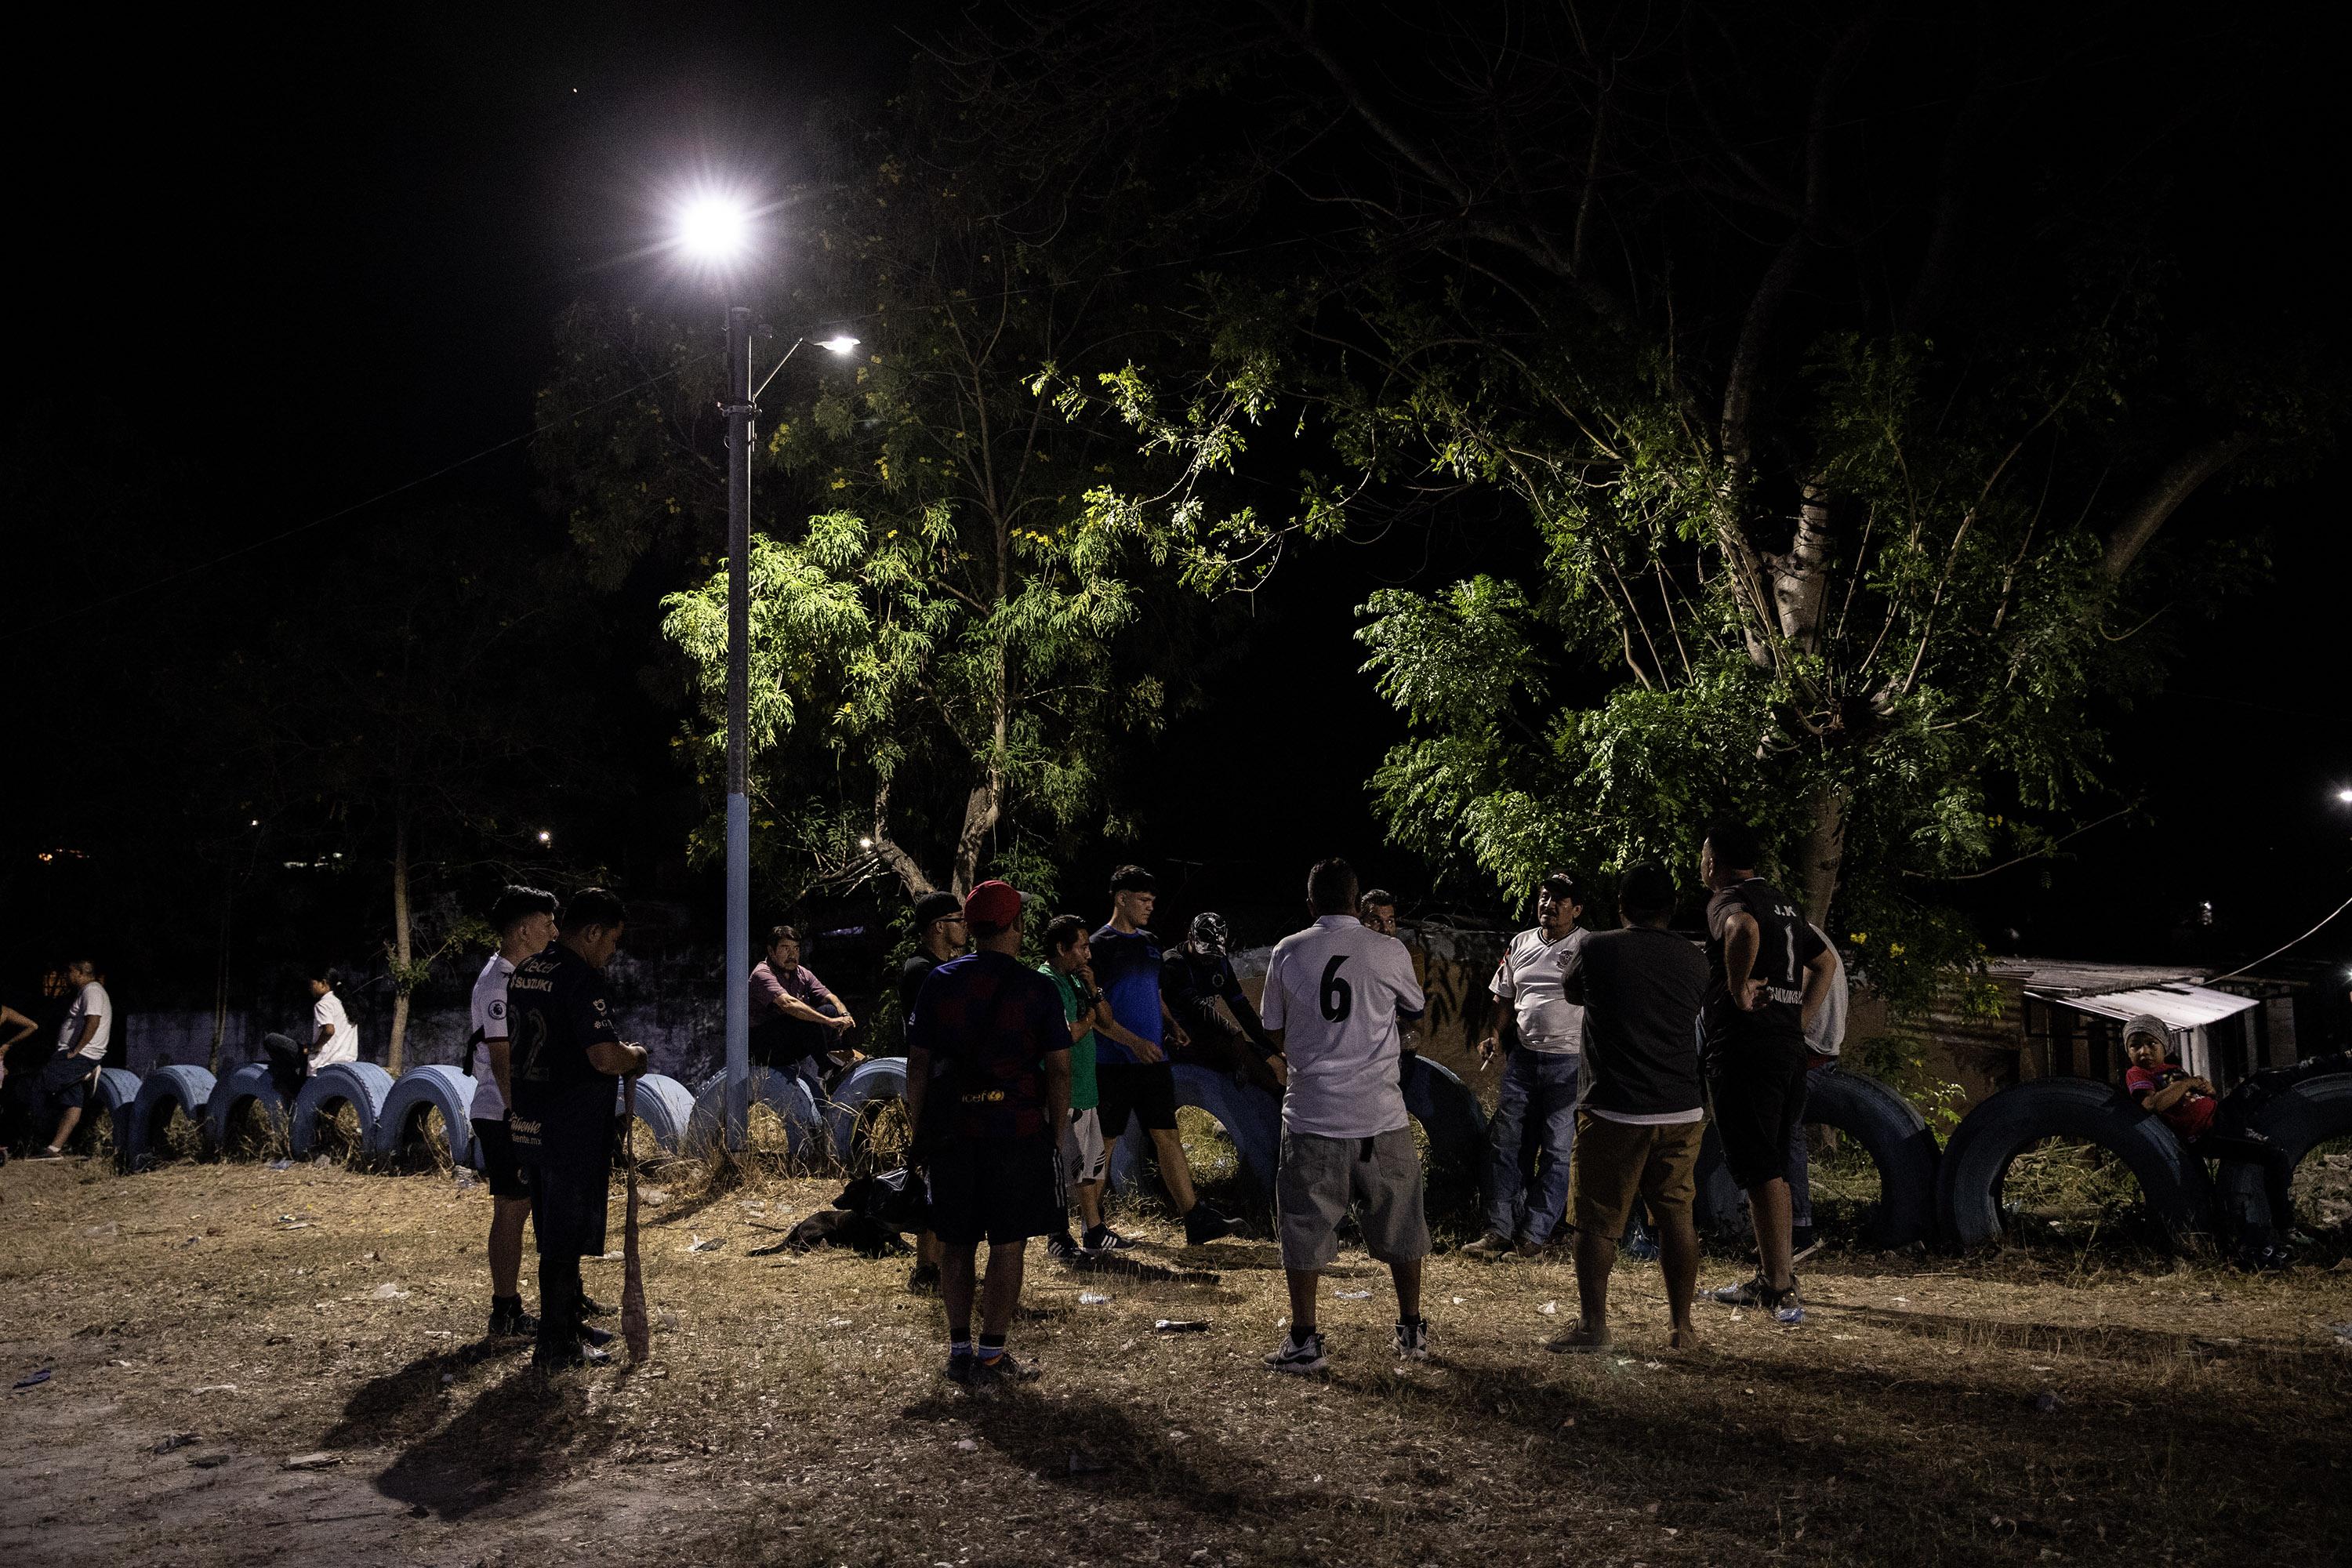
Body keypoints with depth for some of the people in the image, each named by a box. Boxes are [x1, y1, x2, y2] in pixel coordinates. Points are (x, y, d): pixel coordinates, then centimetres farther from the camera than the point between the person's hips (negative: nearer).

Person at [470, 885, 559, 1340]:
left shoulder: (517, 976, 16)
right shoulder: (498, 982, -16)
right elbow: (501, 1056, -20)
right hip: (503, 1114, -10)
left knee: (517, 1208, 13)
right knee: (510, 1210, -5)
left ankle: (511, 1309, 21)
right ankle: (506, 1315, 1)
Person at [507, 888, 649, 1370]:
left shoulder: (522, 973, 11)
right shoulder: (581, 978, -18)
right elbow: (606, 1057, -26)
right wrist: (636, 1055, -5)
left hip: (528, 1125, 9)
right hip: (573, 1131, -9)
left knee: (554, 1230, 20)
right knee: (566, 1236, 1)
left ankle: (571, 1323, 33)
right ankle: (557, 1347, 8)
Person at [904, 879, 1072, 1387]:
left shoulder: (939, 982, 4)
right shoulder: (1038, 988, -3)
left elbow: (917, 1065, 5)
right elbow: (1058, 1070, -4)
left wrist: (918, 1133, 12)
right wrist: (1057, 1136, 3)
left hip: (950, 1131, 3)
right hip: (1017, 1130, -3)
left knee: (957, 1244, 12)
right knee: (1008, 1244, 3)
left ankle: (959, 1350, 15)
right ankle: (992, 1355, 3)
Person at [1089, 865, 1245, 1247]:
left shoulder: (1150, 943, 15)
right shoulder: (1100, 945, -8)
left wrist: (1170, 1024, 7)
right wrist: (1133, 1042, -19)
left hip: (1153, 1060, 6)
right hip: (1113, 1062, -6)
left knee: (1168, 1136, 3)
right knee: (1104, 1143, 2)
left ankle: (1196, 1222, 0)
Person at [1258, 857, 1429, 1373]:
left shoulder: (1287, 953, -2)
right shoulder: (1390, 952, -3)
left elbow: (1272, 1029, 9)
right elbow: (1416, 1007, 17)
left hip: (1312, 1114, 0)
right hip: (1381, 1116, 1)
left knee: (1306, 1226, 8)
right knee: (1399, 1223, 14)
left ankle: (1304, 1340, 9)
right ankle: (1412, 1331, 24)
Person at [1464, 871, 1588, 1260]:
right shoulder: (1521, 944, 12)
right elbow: (1505, 999, 19)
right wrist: (1496, 1038, 4)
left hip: (1568, 1062, -5)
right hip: (1522, 1055, 5)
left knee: (1556, 1149, -1)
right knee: (1504, 1141, 1)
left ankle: (1533, 1235, 4)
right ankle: (1499, 1231, 6)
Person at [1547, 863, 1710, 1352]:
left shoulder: (1595, 950, -5)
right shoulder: (1693, 960, 5)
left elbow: (1572, 992, 15)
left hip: (1614, 1110, -4)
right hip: (1682, 1111, 4)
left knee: (1598, 1221, 4)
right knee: (1675, 1215, 11)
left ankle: (1593, 1324, 6)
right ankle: (1683, 1326, 15)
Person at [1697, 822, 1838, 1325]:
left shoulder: (1728, 900, -9)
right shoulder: (1782, 903, 19)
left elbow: (1744, 929, -34)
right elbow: (1826, 961, 30)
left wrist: (1738, 992, -22)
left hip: (1743, 1049, -9)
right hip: (1788, 1047, 9)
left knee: (1759, 1170, -8)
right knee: (1772, 1166, 16)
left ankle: (1781, 1292, -9)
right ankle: (1775, 1277, 23)